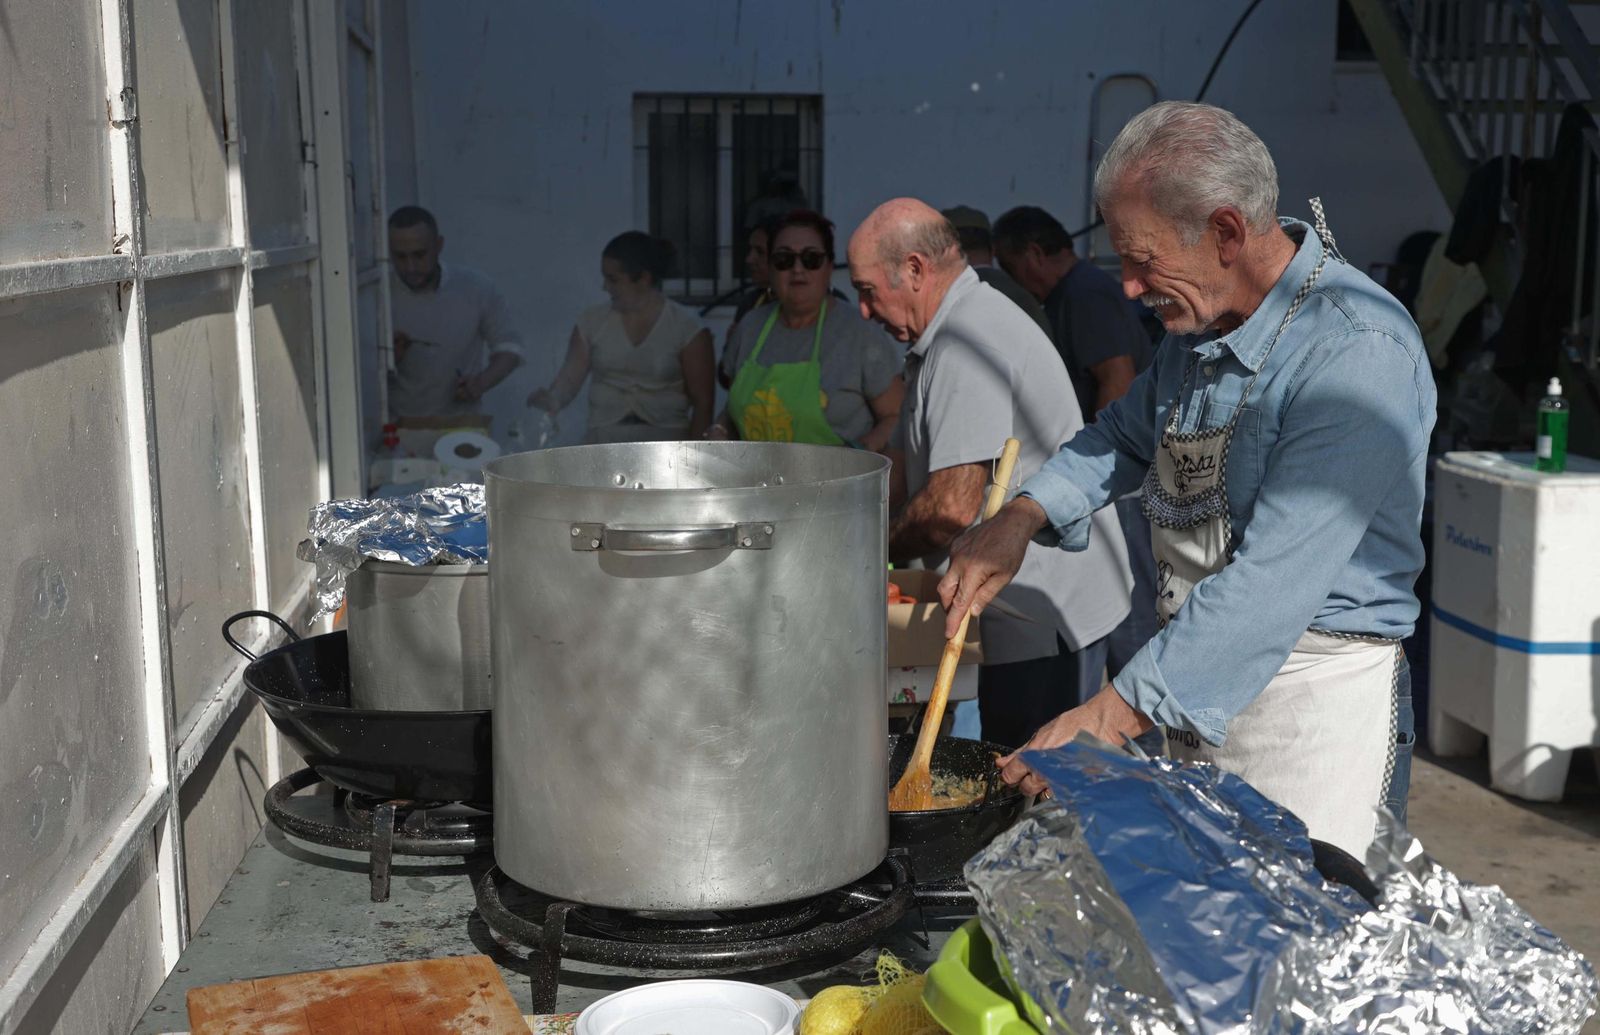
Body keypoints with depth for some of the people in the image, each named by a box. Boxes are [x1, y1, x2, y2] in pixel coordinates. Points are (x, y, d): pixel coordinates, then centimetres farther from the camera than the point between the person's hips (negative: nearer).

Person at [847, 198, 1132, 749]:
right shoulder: (959, 329, 15)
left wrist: (874, 553, -10)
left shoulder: (966, 344, -20)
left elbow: (952, 507, -26)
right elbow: (911, 467, 19)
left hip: (1046, 615, -10)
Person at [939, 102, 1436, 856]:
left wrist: (1113, 714, -29)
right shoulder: (1200, 320, 5)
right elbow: (1128, 432, 23)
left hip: (1316, 703, -8)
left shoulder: (1358, 351, -23)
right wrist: (1020, 519, 6)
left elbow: (1273, 578, -28)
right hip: (1199, 691, 8)